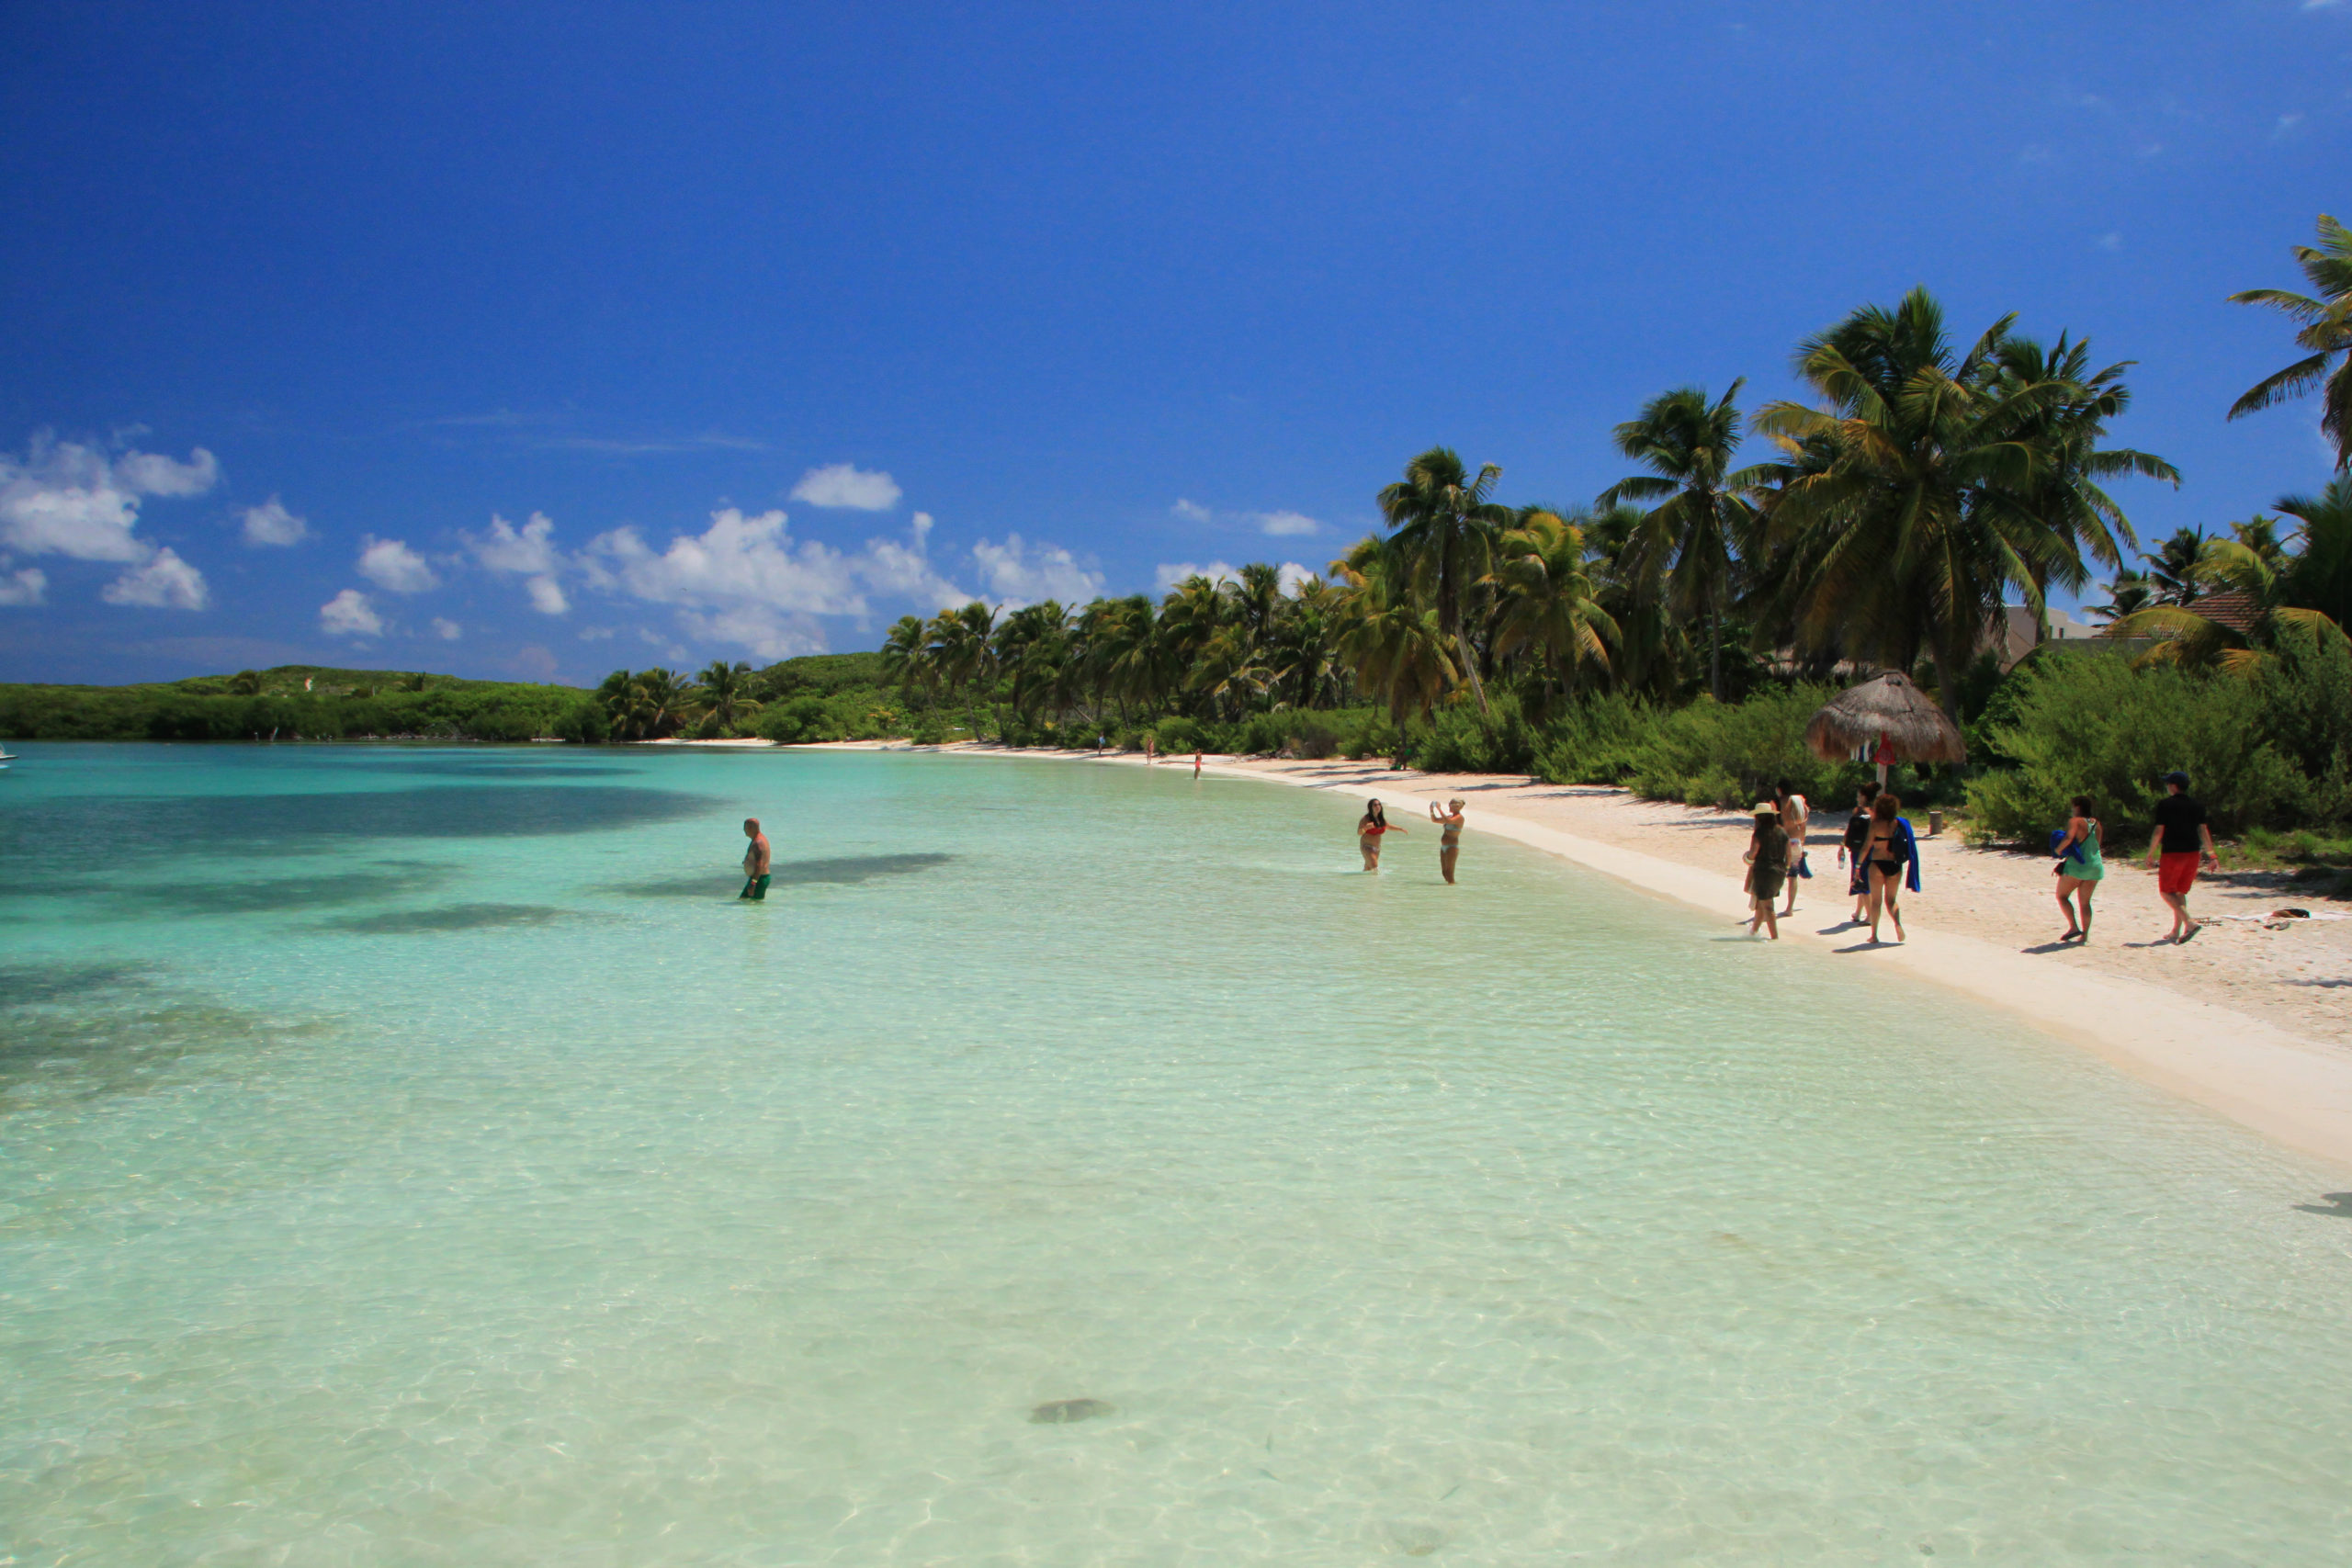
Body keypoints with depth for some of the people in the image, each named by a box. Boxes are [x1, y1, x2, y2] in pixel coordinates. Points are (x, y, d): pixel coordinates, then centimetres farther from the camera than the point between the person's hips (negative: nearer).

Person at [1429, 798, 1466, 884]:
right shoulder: (1450, 816, 19)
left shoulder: (1459, 817, -9)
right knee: (1445, 872, 12)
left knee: (1449, 872, -13)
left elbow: (1448, 821, -28)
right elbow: (1435, 820, 24)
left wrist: (1439, 809, -24)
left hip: (1452, 847, -9)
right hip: (1444, 847, 9)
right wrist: (1431, 809, 8)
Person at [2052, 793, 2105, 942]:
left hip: (2076, 866, -7)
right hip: (2095, 866, 7)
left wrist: (2058, 850, -10)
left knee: (2062, 896, 4)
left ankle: (2073, 927, -10)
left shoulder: (2075, 821, -9)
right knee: (2085, 902, 10)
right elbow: (2097, 844, 17)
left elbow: (2068, 838, -25)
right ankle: (2085, 934, 6)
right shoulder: (2096, 823, 13)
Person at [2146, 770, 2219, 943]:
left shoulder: (2165, 804, -7)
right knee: (2180, 892, 15)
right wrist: (2212, 855, 9)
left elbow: (2159, 831, -10)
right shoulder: (2196, 806, 8)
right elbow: (2204, 831, 6)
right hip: (2193, 853, 6)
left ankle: (2190, 923, -18)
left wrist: (2150, 854, -3)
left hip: (2172, 853, -6)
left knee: (2166, 891, 1)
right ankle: (2176, 931, 17)